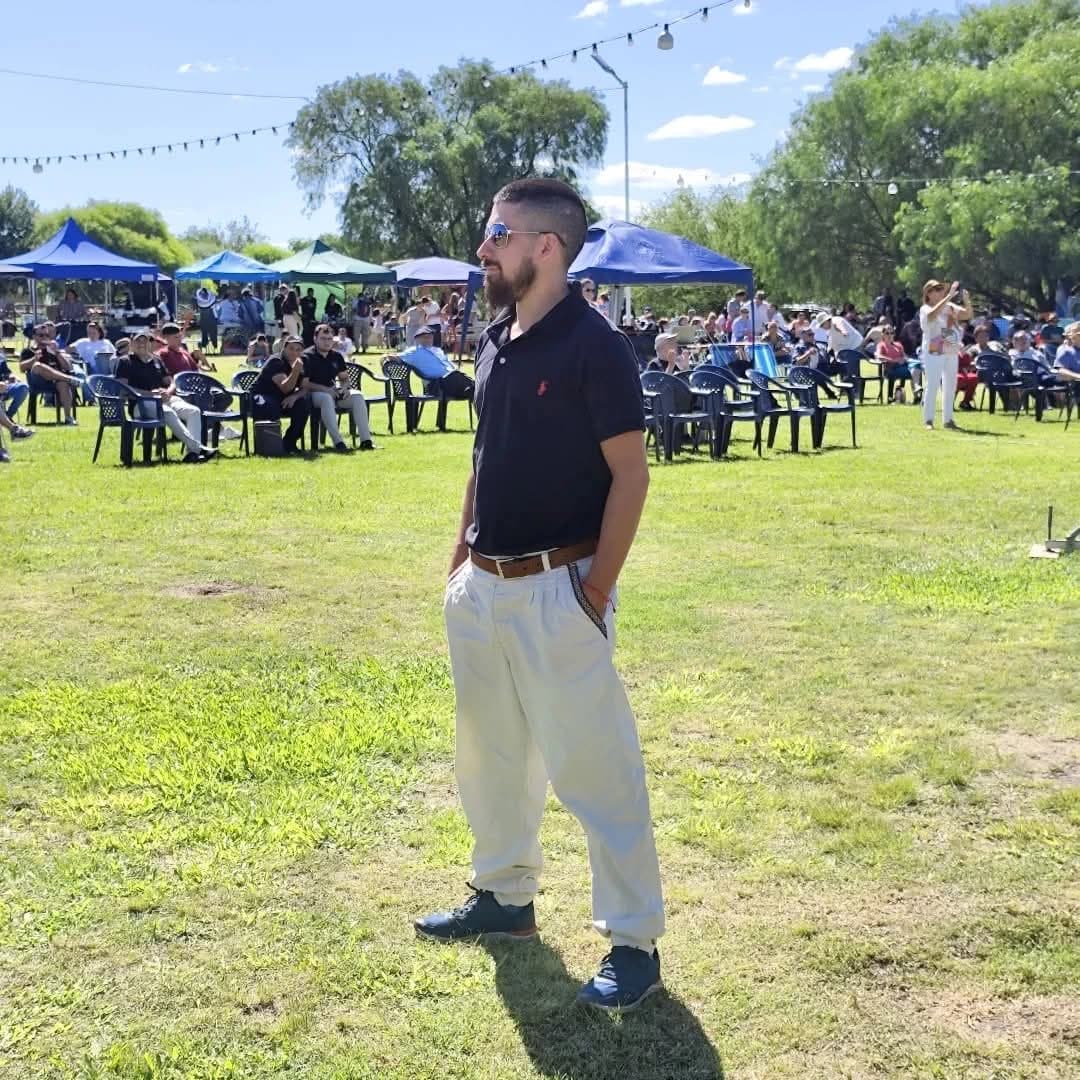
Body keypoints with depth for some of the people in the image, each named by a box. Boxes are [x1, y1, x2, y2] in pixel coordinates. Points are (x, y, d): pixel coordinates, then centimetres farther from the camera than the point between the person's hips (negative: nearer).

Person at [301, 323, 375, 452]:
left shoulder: (336, 356, 11)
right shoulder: (307, 357, -8)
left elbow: (344, 377, 20)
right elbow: (304, 383, -15)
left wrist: (344, 387, -4)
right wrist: (325, 389, -24)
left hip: (333, 390, 6)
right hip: (314, 393, -6)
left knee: (357, 395, -17)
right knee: (327, 398, -39)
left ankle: (365, 440, -22)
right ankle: (338, 442, -46)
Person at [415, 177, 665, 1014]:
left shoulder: (593, 346, -14)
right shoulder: (495, 342, 9)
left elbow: (630, 475, -14)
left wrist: (596, 592, -16)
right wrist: (460, 556, 14)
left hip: (554, 591, -8)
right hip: (481, 587, 8)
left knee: (592, 767, -2)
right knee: (491, 754, 19)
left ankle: (635, 943, 10)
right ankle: (505, 897, 37)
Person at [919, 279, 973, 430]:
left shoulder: (951, 307, 9)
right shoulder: (925, 309, -5)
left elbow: (969, 315, 4)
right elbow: (933, 314, -28)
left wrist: (965, 299, -13)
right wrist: (949, 296, -28)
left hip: (952, 353, 6)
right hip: (934, 353, -6)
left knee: (950, 386, 9)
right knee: (932, 385, -7)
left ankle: (948, 419, 17)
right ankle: (928, 420, -4)